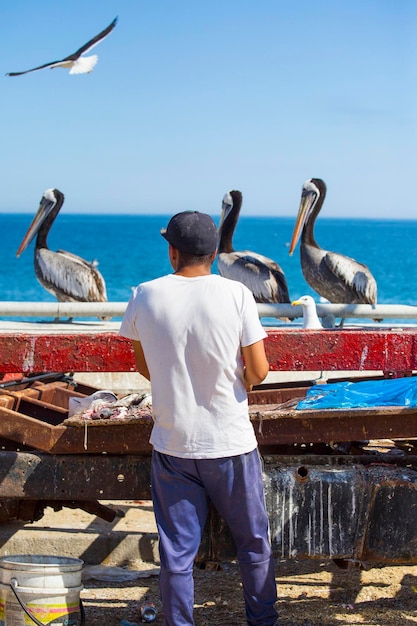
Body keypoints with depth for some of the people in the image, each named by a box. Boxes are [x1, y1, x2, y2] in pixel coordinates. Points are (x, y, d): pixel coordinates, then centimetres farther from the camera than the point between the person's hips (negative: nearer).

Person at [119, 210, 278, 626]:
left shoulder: (145, 296, -4)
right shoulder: (236, 294, -10)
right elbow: (258, 371, -9)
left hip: (172, 444, 1)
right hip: (230, 442, -1)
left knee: (177, 552, 10)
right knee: (254, 544, 17)